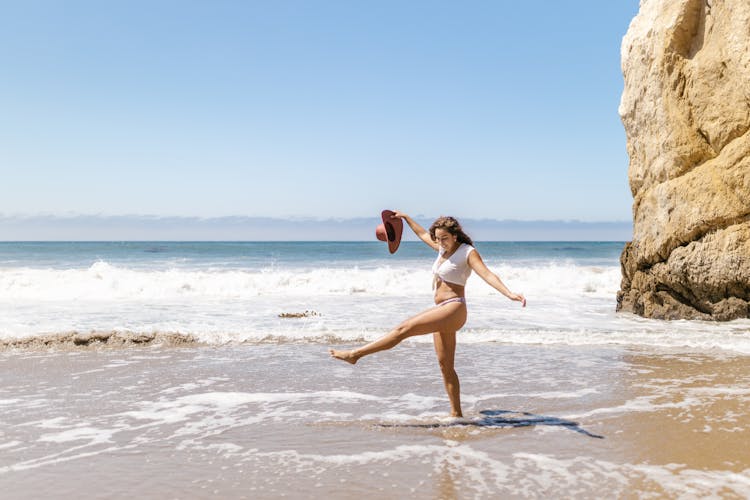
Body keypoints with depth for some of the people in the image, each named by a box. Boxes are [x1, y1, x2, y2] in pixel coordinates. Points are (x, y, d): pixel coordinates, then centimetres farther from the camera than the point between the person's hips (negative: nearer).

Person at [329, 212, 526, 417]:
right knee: (445, 365, 8)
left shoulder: (468, 252, -7)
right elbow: (423, 234, 33)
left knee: (404, 329, -15)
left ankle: (355, 354, -11)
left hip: (453, 309, -9)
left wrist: (509, 294, -32)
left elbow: (487, 274, -19)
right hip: (442, 311, 9)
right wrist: (406, 217, 40)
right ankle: (456, 413, 13)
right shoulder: (444, 248, 15)